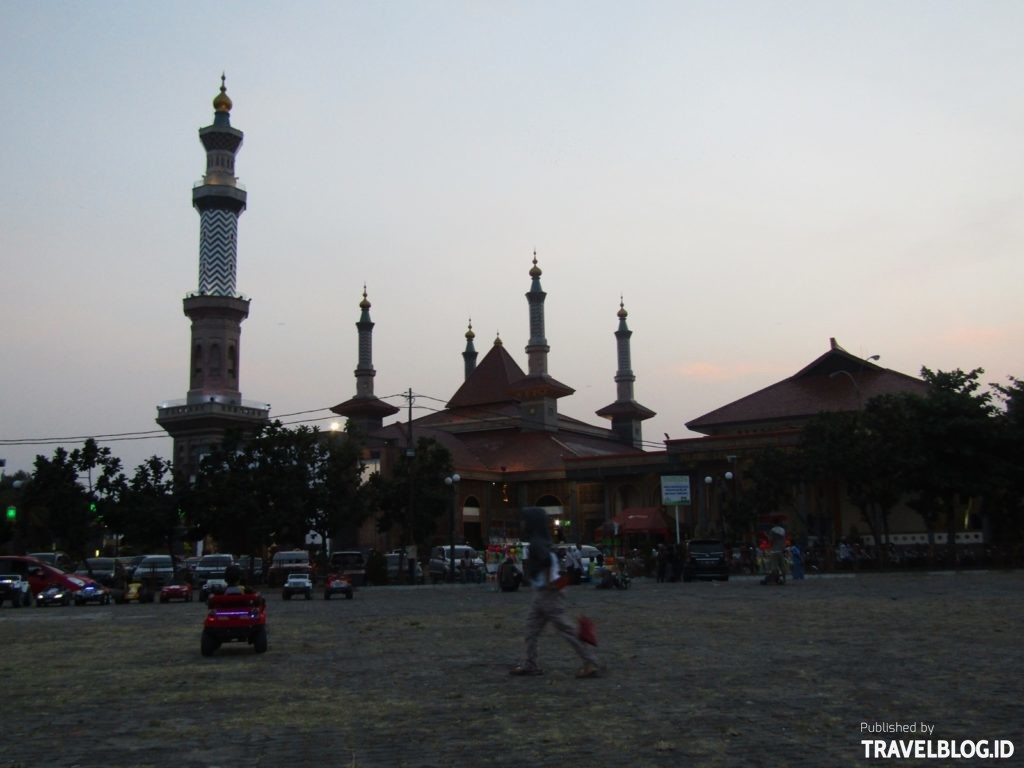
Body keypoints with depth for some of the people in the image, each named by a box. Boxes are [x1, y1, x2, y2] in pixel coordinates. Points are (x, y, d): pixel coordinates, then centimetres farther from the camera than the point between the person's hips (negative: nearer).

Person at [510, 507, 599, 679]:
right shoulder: (539, 541, 11)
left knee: (565, 628, -6)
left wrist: (548, 582, -25)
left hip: (547, 594, -10)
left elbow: (547, 560, -36)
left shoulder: (537, 543, -19)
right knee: (532, 627, 14)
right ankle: (530, 664, 19)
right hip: (541, 594, 10)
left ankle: (590, 663, -2)